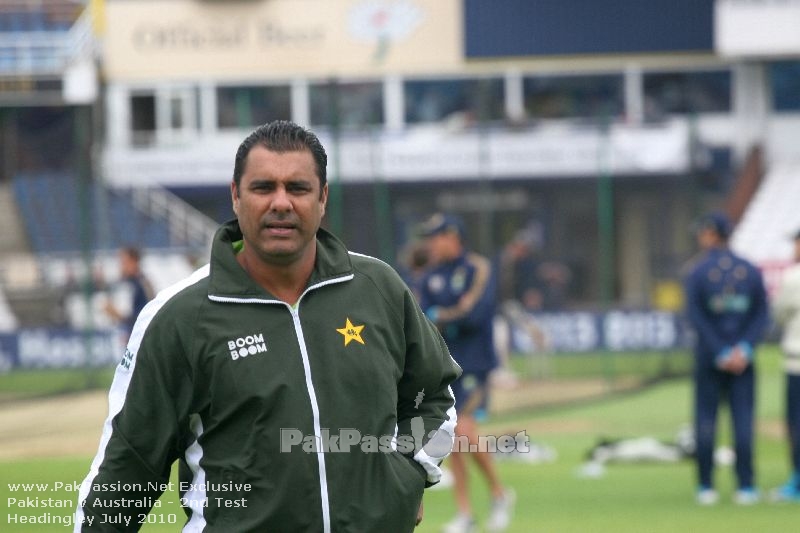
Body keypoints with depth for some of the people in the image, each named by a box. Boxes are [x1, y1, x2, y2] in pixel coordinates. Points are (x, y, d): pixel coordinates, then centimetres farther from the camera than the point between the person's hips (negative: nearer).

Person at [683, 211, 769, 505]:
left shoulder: (697, 272, -6)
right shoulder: (750, 271, 3)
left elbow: (696, 316, -11)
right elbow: (762, 314, -1)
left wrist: (720, 353, -9)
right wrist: (744, 349, -7)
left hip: (709, 358, -2)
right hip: (743, 358, 2)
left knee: (705, 419, 4)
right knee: (743, 420, 2)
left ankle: (705, 487, 4)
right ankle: (746, 487, -2)